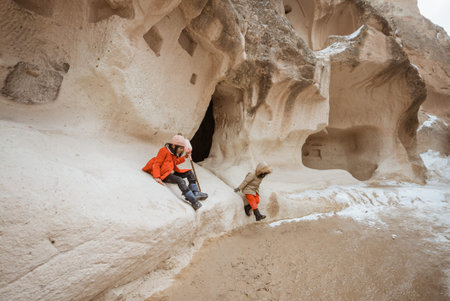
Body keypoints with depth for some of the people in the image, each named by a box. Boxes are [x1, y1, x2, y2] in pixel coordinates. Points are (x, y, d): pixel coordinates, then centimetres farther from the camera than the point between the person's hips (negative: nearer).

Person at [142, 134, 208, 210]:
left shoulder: (174, 152, 14)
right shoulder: (164, 151, -12)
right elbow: (156, 164, -15)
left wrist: (185, 157, 14)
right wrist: (157, 177, -25)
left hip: (172, 173, 10)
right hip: (165, 175, -10)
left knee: (189, 173, 3)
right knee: (180, 180, -32)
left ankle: (195, 193, -13)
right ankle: (194, 202, -37)